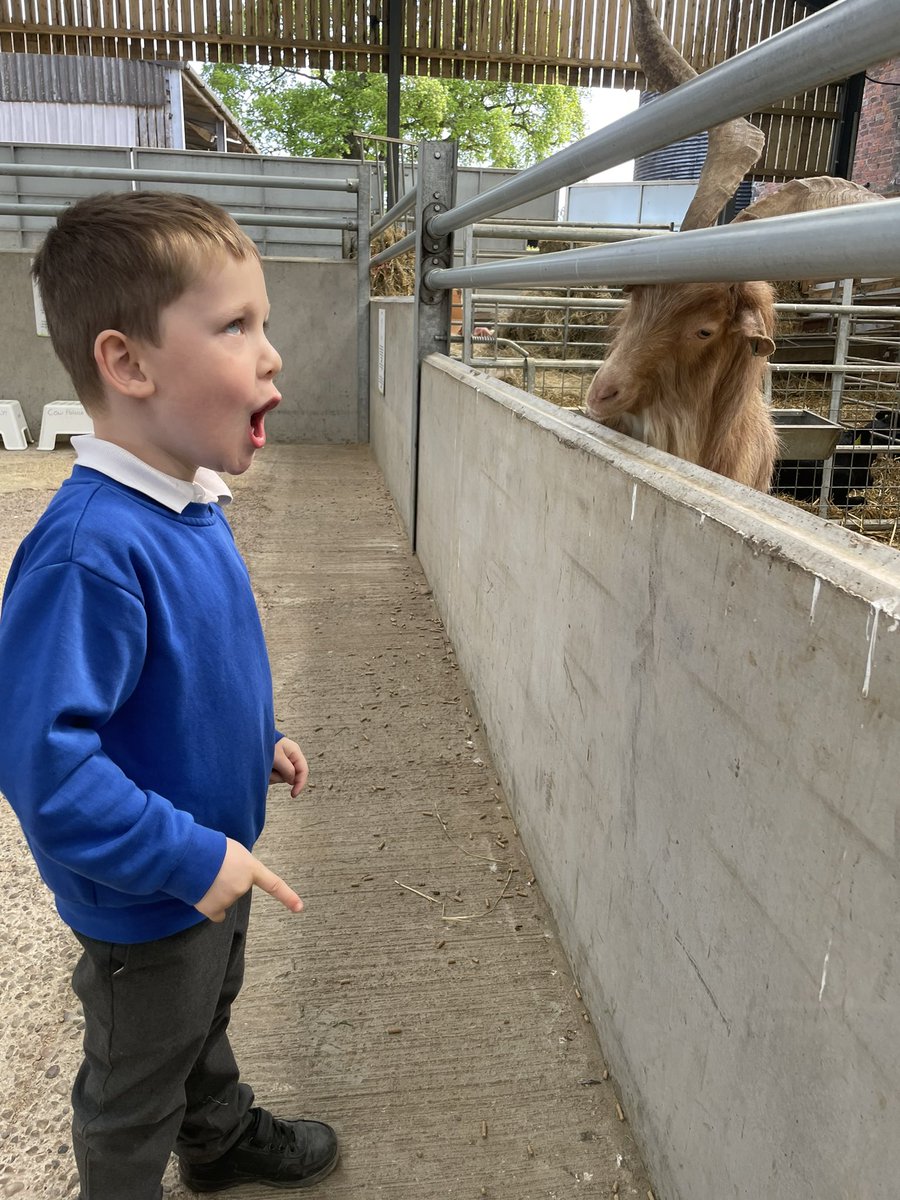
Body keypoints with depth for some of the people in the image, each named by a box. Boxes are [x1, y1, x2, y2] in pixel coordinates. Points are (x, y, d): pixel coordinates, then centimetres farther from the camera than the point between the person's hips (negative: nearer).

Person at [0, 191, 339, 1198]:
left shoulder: (192, 505, -5)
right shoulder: (90, 552, -36)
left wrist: (258, 741, 8)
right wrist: (190, 857, -29)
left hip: (213, 868, 9)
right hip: (144, 903, -8)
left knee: (205, 1021, 34)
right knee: (137, 1087, 21)